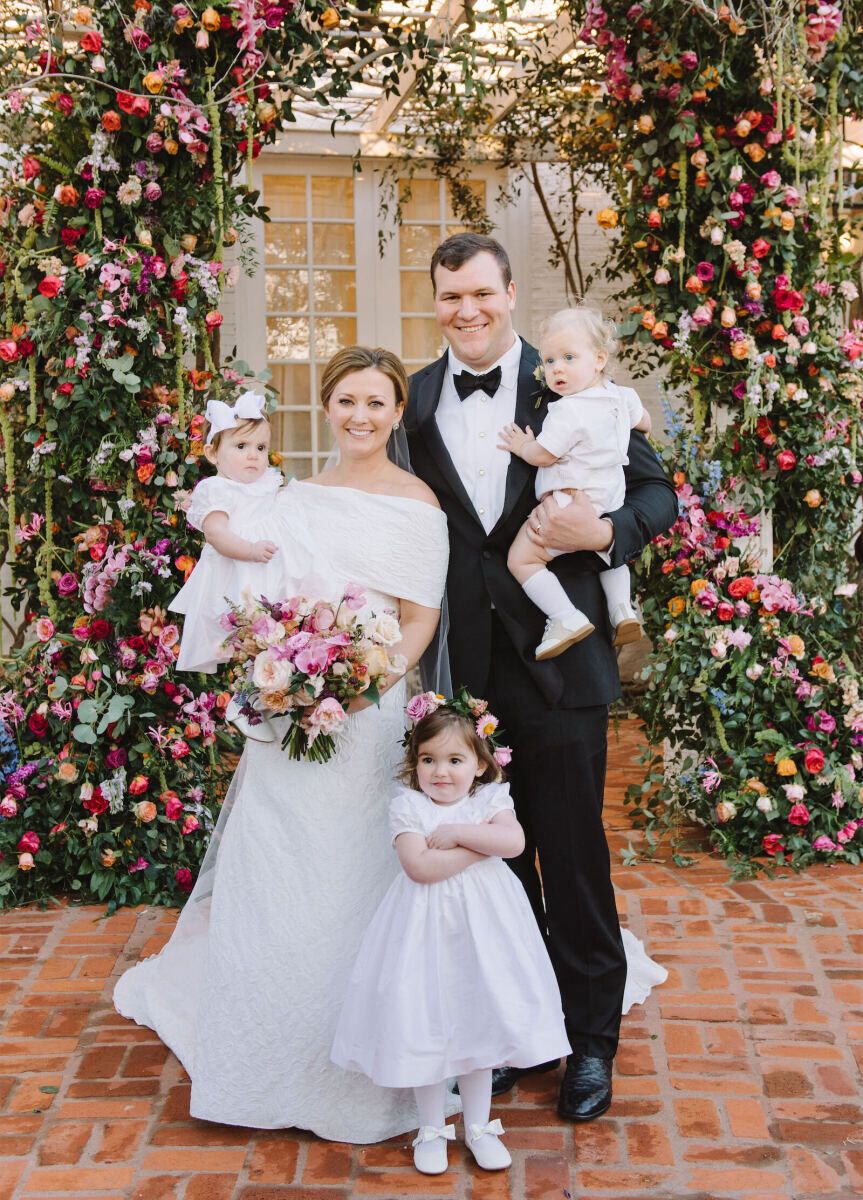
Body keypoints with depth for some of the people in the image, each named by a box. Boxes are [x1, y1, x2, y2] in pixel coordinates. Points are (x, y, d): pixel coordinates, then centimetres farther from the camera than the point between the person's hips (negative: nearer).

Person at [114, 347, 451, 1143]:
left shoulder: (418, 502, 0)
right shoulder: (297, 499, 13)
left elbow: (422, 618, -5)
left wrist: (363, 688, -19)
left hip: (373, 713, -4)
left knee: (355, 884, 2)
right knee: (273, 883, 8)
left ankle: (354, 1073, 18)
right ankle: (272, 1067, 26)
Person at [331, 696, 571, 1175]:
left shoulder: (490, 799, 0)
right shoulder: (407, 806, -8)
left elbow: (514, 841, -19)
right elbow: (420, 867, -22)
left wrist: (456, 832, -21)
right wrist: (481, 842, -18)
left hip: (482, 924, 2)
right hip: (427, 925, -2)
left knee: (478, 1022, 11)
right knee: (424, 1027, 5)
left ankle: (479, 1127, 27)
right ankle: (431, 1129, 24)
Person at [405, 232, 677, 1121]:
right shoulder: (419, 400, 6)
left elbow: (657, 494, 0)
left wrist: (603, 533, -20)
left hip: (558, 663, -3)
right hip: (465, 665, 3)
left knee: (572, 852, 6)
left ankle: (590, 1036, 24)